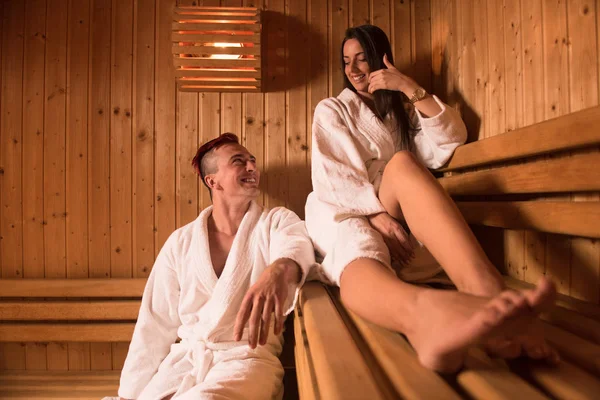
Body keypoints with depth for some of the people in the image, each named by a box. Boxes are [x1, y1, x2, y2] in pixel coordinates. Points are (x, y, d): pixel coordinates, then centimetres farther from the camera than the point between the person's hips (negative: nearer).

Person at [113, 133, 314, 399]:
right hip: (185, 357, 3)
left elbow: (296, 245, -24)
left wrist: (279, 269, -48)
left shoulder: (278, 222, 1)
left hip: (249, 357, -3)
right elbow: (156, 323, 10)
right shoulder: (181, 242, 7)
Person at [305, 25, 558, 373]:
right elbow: (329, 177, -3)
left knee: (402, 165, -34)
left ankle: (486, 292, -58)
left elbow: (450, 143, 6)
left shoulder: (402, 109, 25)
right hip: (346, 215, -1)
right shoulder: (331, 110, 15)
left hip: (400, 217, 2)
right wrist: (376, 214, -19)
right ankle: (422, 313, -77)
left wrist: (412, 90, -3)